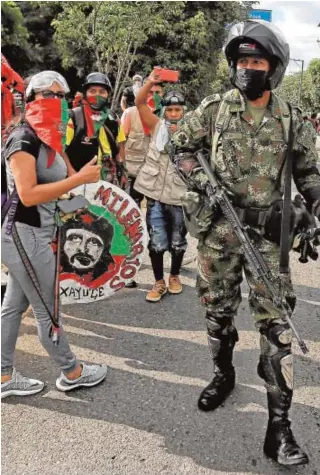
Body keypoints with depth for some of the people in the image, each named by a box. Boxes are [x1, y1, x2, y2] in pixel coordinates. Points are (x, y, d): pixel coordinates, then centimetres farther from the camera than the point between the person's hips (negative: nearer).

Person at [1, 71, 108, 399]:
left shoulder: (51, 139, 13)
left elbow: (57, 186, 18)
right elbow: (28, 195, -24)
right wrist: (79, 179, -23)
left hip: (37, 235, 9)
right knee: (47, 310, 4)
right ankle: (72, 372, 21)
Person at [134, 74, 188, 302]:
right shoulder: (158, 126, 4)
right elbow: (140, 102, -8)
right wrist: (150, 82, -21)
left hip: (179, 196, 0)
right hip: (156, 194, 0)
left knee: (178, 242, 12)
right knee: (157, 243, 3)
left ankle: (175, 276, 34)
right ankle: (159, 282, 19)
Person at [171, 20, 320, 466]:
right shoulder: (214, 108, 1)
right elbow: (181, 145, 9)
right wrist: (200, 181, -7)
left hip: (266, 233, 0)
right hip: (217, 229, 1)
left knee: (275, 324, -3)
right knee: (218, 311, 14)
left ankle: (279, 426, 6)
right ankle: (223, 375, 41)